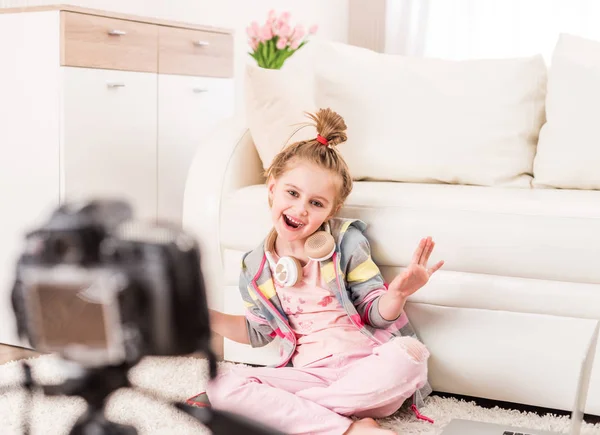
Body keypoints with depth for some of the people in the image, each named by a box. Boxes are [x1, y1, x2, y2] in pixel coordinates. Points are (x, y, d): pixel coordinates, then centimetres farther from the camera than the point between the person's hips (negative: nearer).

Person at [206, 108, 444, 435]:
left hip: (365, 368, -1)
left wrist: (396, 295, -22)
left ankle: (290, 409, -24)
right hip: (308, 374, 2)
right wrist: (207, 316, 6)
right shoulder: (255, 266, 4)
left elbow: (375, 314, 0)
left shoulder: (346, 242, -3)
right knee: (221, 386, -22)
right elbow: (259, 331, 18)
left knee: (408, 355, -35)